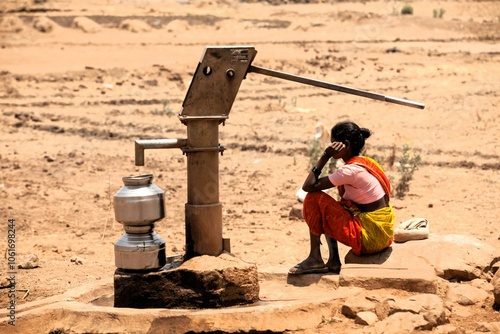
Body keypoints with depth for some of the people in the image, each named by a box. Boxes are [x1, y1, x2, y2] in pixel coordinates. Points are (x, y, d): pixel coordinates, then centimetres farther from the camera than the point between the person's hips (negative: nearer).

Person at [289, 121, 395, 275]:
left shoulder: (350, 170, -18)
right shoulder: (365, 162, 10)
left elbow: (308, 186, -16)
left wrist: (325, 156, -13)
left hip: (371, 236, -9)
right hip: (383, 234, 9)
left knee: (314, 199, -8)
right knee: (328, 211, 22)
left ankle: (315, 259, -1)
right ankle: (334, 261, 11)